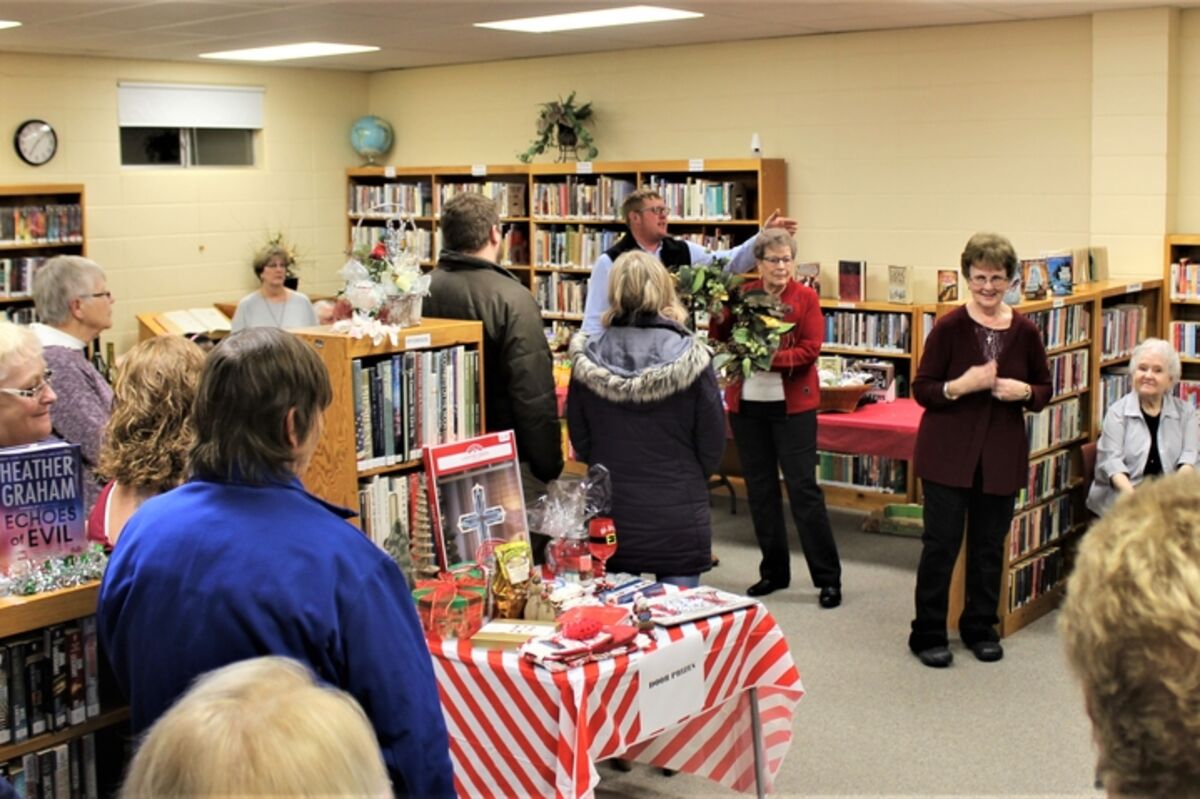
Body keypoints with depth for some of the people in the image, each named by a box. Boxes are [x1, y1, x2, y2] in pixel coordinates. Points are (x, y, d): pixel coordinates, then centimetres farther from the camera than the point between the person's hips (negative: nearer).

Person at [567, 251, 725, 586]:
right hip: (678, 517, -2)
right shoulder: (690, 357, -12)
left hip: (610, 512, 2)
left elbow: (579, 439, 4)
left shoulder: (587, 358, -6)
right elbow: (713, 441, -4)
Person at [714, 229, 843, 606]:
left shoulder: (805, 298, -2)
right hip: (746, 404, 4)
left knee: (803, 489, -4)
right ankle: (774, 571, 22)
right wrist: (718, 319, -15)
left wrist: (772, 359, -23)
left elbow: (811, 349, -10)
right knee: (760, 489, 10)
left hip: (792, 405, -3)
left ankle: (828, 578, 4)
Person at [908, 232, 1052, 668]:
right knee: (941, 543, 0)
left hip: (1002, 454, 3)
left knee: (989, 546, 12)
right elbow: (921, 390, -6)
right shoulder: (949, 327, -8)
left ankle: (980, 627, 29)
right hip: (948, 453, -3)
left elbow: (1044, 390, 11)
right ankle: (928, 633, 13)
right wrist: (961, 386, -22)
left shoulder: (1025, 331, 0)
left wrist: (1023, 392, -11)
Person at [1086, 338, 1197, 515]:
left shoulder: (1185, 412, 13)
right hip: (1123, 495, -2)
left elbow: (1191, 456, 3)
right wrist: (1134, 495, -22)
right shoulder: (1118, 411, 5)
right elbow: (1111, 459, -5)